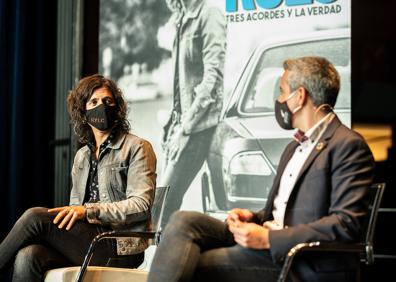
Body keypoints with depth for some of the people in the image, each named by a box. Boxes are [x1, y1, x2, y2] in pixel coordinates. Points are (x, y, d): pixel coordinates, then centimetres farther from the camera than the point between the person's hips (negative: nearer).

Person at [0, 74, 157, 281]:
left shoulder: (137, 148, 3)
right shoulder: (82, 156, 23)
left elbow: (141, 205, -9)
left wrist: (88, 210, -17)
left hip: (119, 250, -5)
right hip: (83, 245, 5)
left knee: (36, 217, -23)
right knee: (27, 257, -27)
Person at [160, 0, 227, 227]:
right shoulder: (183, 18, 16)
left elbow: (213, 77, -18)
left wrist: (186, 126, -19)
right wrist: (174, 123, 14)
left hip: (198, 127, -9)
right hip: (182, 124, 9)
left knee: (165, 203, -13)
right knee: (167, 204, 8)